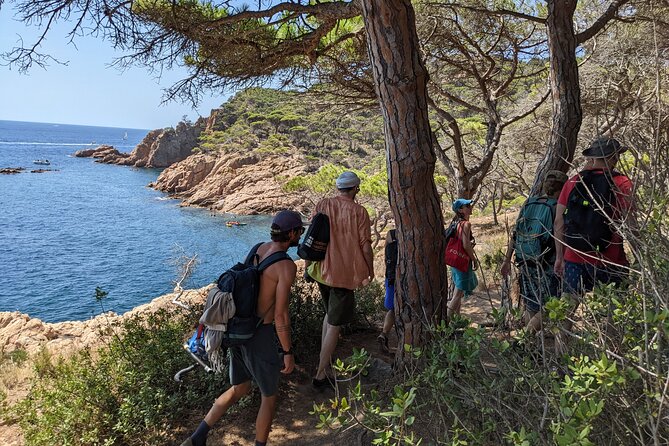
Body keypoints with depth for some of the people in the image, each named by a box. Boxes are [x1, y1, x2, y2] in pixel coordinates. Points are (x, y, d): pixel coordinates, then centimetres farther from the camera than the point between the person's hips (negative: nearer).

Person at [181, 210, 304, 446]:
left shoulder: (259, 249, 5)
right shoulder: (287, 266, -22)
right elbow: (281, 315, -22)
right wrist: (288, 353, -10)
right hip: (260, 337, -8)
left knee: (240, 388, 25)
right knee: (269, 395, 16)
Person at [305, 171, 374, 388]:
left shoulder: (322, 206, 0)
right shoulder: (358, 211, -11)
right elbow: (365, 246, -10)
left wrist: (308, 266, 13)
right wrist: (370, 271, 5)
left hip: (321, 270, 5)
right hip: (345, 273, -5)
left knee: (329, 314, 26)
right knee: (335, 324, 3)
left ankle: (324, 359, 33)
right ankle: (321, 374, 8)